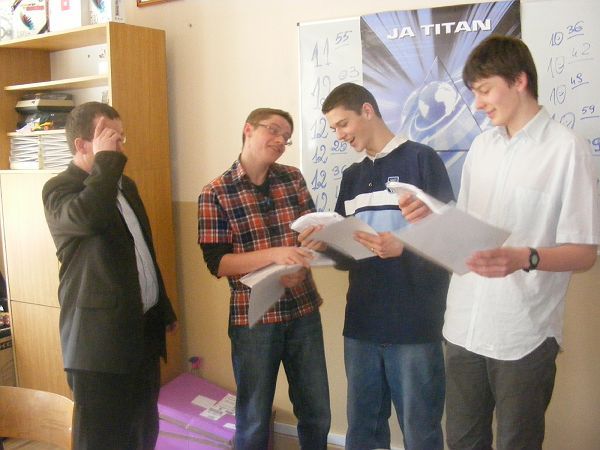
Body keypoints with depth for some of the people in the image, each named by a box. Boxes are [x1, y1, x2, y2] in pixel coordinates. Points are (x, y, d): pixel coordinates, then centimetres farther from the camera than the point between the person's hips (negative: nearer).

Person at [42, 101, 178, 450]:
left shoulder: (125, 185, 13)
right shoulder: (59, 188, -10)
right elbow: (90, 216, -35)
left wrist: (164, 309, 22)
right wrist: (106, 158, -22)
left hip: (144, 328, 8)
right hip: (100, 338, -7)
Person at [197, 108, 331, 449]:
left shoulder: (293, 179, 4)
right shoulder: (216, 193, -7)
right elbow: (217, 263, -11)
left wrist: (299, 264, -18)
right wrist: (274, 254, -24)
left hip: (303, 310, 4)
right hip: (253, 317, -3)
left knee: (317, 414, 16)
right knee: (254, 419, 12)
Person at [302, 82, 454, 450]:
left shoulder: (421, 159, -3)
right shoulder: (351, 177, 16)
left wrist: (403, 248, -23)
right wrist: (325, 246, -4)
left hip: (414, 326, -6)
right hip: (361, 326, 6)